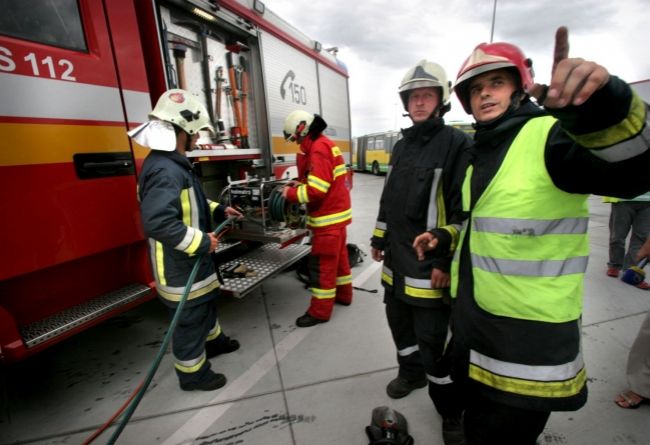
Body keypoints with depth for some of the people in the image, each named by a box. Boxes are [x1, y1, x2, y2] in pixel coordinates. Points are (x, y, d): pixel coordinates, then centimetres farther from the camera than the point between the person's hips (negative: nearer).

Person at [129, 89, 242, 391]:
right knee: (189, 318, 8)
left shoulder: (173, 163, 8)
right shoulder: (164, 171, -27)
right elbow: (158, 223, -36)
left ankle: (213, 340, 52)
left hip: (191, 260, 10)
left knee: (206, 302, 28)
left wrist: (218, 211, 10)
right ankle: (193, 374, 30)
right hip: (179, 267, -10)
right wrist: (201, 241, -28)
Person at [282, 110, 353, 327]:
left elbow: (317, 191, -26)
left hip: (328, 217, -10)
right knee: (338, 255, 20)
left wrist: (290, 194, -12)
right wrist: (301, 183, 6)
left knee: (322, 263, -2)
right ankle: (343, 294, 35)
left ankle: (320, 311, 9)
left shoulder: (318, 148, -20)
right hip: (336, 212, 10)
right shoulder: (324, 144, 12)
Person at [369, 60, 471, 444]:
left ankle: (452, 409, 26)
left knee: (433, 341, 1)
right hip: (396, 260, 8)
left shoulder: (458, 144, -9)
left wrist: (446, 259, -19)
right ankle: (411, 372, 48)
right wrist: (379, 239, 19)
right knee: (400, 322, 22)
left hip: (430, 264, -7)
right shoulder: (401, 146, 14)